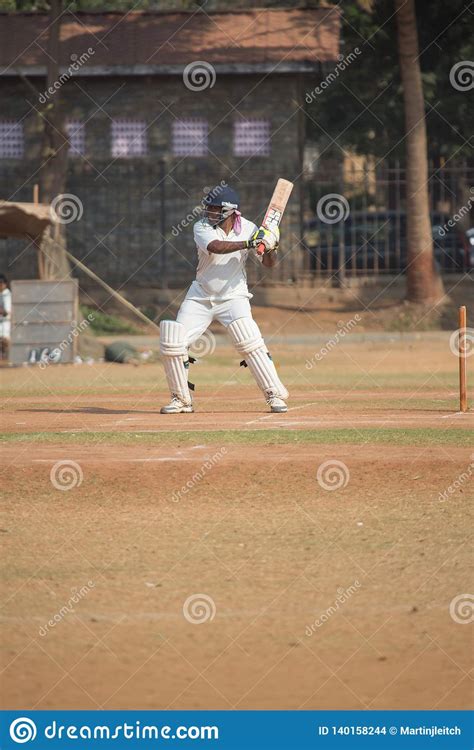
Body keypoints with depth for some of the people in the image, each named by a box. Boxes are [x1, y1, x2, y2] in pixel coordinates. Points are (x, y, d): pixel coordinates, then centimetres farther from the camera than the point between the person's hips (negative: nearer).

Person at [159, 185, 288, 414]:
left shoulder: (248, 228, -7)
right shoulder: (202, 227, -12)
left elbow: (268, 264, -4)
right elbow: (215, 247, -34)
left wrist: (270, 246, -25)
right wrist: (248, 243, -42)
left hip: (233, 296, -1)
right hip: (201, 297, 1)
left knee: (249, 342, -22)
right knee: (172, 343, -8)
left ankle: (276, 395, -12)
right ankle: (181, 399, 8)